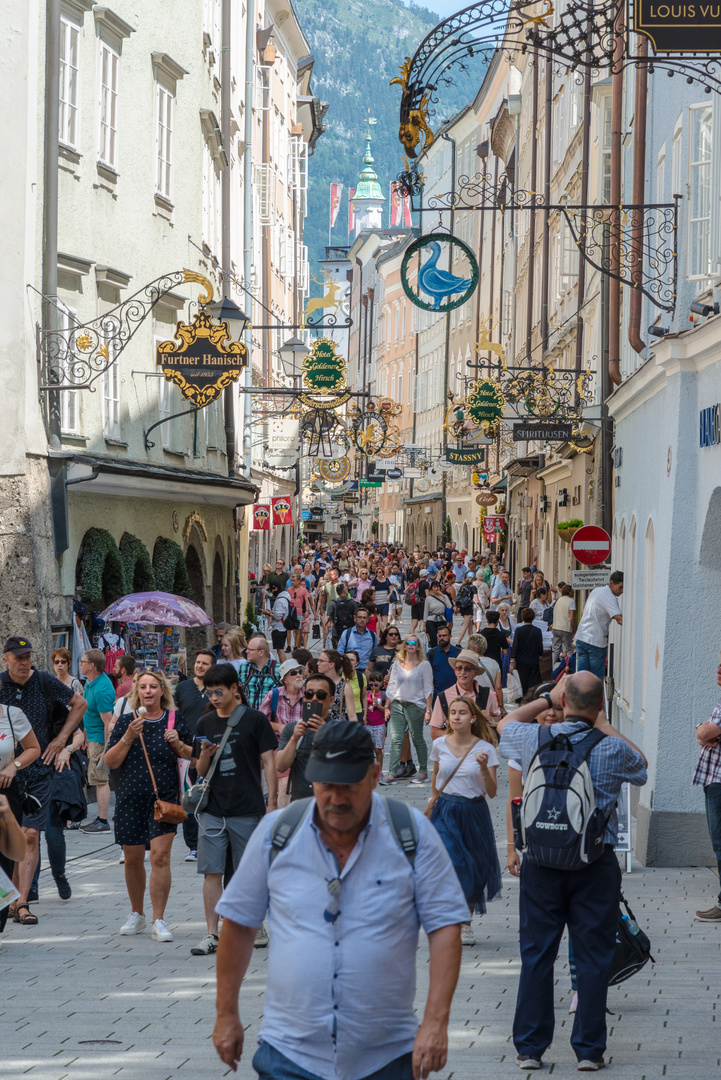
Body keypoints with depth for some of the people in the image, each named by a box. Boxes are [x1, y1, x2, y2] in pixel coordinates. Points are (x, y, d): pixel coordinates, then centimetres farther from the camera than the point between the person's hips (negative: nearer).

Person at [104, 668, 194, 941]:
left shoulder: (174, 720, 2)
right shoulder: (126, 721, 3)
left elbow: (194, 756, 8)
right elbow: (110, 762, -2)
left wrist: (178, 745, -11)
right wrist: (129, 737, -15)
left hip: (165, 797, -2)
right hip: (130, 798, 2)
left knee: (160, 856, -12)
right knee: (132, 858, 10)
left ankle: (158, 921, -7)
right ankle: (137, 914, 30)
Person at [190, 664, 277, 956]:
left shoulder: (254, 720, -2)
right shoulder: (205, 724, 9)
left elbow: (269, 763, -1)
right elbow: (200, 771, 14)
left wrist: (272, 803, -7)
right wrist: (205, 756, -9)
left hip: (247, 809, -3)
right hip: (212, 809, 3)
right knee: (212, 872, -1)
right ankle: (212, 934, 2)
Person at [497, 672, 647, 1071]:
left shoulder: (533, 739, -5)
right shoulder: (612, 749, -8)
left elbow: (506, 724, 20)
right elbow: (641, 764, 16)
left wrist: (548, 698, 24)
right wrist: (604, 724, 16)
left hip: (541, 862, 2)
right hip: (597, 863, -1)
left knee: (536, 956, 9)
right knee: (593, 958, 6)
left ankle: (529, 1047, 13)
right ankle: (589, 1049, 11)